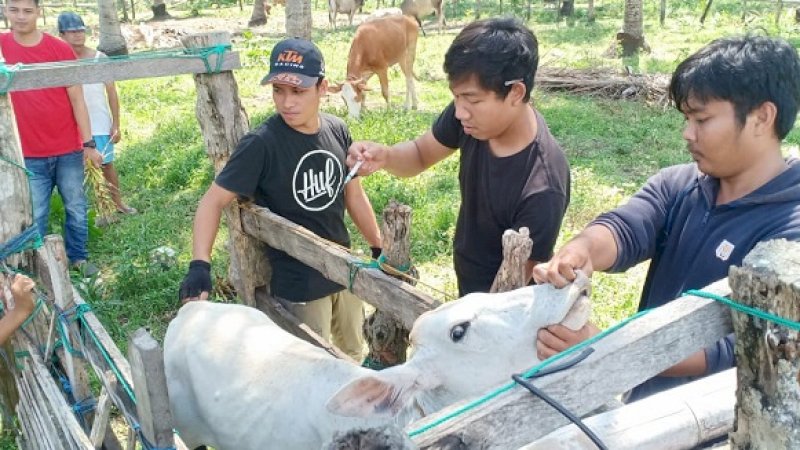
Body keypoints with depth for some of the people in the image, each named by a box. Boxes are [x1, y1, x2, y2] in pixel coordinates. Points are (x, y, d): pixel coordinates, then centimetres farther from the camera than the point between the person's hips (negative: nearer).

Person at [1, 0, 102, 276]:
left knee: (76, 209, 10)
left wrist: (88, 143, -2)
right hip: (29, 155, 0)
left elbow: (76, 99, -1)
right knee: (35, 217, 5)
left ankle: (78, 257, 27)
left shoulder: (61, 49, -3)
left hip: (68, 150, 0)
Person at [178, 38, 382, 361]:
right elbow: (213, 201, -20)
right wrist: (200, 265, -33)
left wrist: (380, 249, 11)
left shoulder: (337, 131, -5)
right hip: (297, 284, -5)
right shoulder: (262, 144, -21)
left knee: (353, 358, 24)